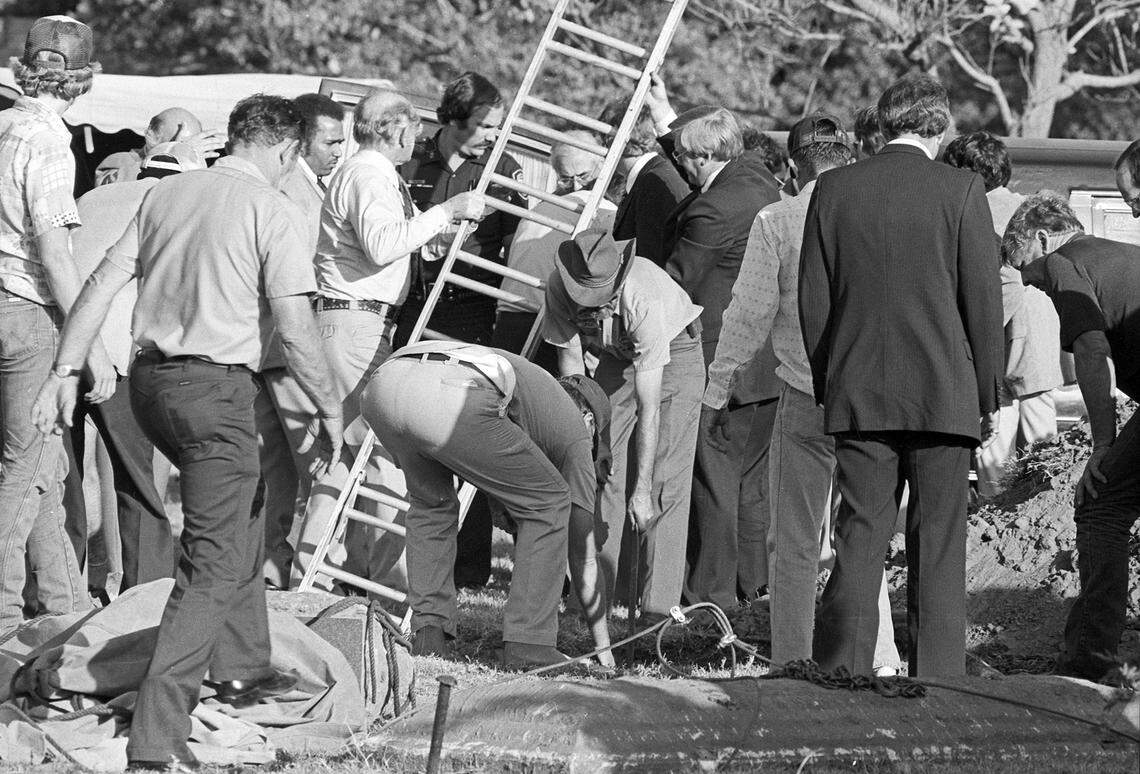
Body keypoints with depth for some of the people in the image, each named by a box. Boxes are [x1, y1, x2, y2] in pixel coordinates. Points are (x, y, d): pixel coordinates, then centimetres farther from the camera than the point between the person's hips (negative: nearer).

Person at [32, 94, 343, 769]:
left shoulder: (168, 193, 11)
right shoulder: (272, 209, -8)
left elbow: (102, 283, 8)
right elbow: (295, 325, -14)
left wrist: (66, 371, 11)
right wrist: (329, 409, -3)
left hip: (151, 378, 8)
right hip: (215, 387, -8)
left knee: (242, 510, 30)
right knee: (213, 567, -6)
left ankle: (241, 667, 37)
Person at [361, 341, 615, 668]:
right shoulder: (574, 427, 30)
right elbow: (583, 557, 34)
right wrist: (603, 647, 43)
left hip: (382, 386, 6)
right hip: (452, 405, -6)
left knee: (431, 501, 35)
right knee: (549, 503, 17)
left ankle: (428, 633, 23)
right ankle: (527, 646, 13)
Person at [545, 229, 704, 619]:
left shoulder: (645, 300, -40)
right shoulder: (558, 287, -27)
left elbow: (648, 405, -37)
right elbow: (570, 361, -14)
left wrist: (642, 490, -36)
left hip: (674, 351, -4)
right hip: (616, 355, 5)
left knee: (665, 479, -13)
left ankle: (659, 603, -13)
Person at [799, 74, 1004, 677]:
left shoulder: (833, 189, 3)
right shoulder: (960, 191, -6)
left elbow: (812, 299, 6)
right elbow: (983, 301, -4)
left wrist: (827, 383, 14)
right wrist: (988, 392, 5)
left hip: (857, 394, 3)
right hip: (942, 392, -2)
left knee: (859, 536, 6)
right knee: (938, 539, 3)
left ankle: (841, 668, 1)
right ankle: (935, 674, 2)